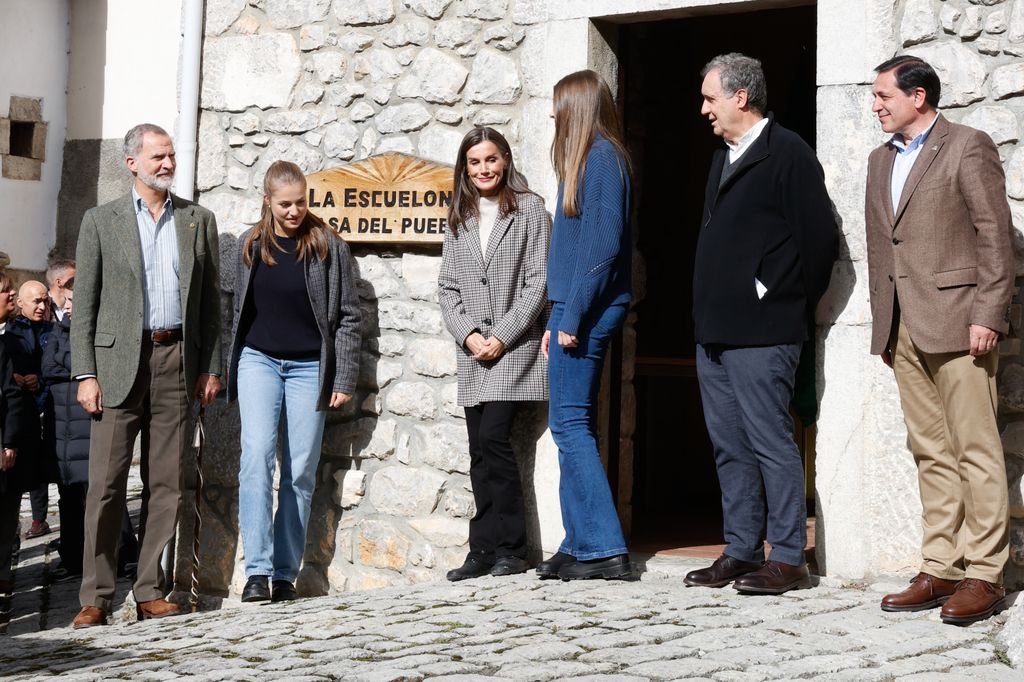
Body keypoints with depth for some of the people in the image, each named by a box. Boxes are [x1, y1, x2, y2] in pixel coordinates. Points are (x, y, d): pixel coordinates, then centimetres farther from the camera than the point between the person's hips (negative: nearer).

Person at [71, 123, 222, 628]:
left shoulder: (199, 220, 12)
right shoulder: (101, 221, 6)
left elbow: (210, 299, 12)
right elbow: (84, 304, 3)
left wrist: (211, 367, 5)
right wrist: (85, 374, -6)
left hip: (176, 361, 2)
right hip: (119, 362, -2)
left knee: (165, 483, 3)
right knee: (106, 483, -4)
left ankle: (149, 591, 10)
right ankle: (95, 597, 1)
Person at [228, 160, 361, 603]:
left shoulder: (328, 246, -1)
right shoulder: (250, 246, 7)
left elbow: (348, 315, 0)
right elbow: (238, 310, 15)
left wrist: (344, 379, -5)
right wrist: (230, 372, 13)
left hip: (309, 367, -1)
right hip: (258, 360, 1)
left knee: (300, 471, 0)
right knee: (257, 456, -15)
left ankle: (285, 574, 7)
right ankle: (257, 570, -17)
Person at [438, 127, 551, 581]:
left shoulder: (529, 210, 0)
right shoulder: (459, 219, 15)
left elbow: (538, 283, -6)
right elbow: (447, 288, 12)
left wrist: (502, 337, -12)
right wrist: (468, 335, -4)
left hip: (515, 345, -5)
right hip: (472, 352, 5)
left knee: (492, 438, -15)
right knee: (481, 451, 4)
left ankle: (509, 550, -7)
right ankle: (486, 553, 8)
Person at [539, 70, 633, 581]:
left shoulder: (601, 157, -11)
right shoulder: (593, 157, 17)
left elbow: (603, 243, -19)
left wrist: (573, 317, -19)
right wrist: (559, 319, 17)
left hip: (586, 308, -10)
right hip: (576, 310, 10)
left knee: (570, 424, -8)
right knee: (575, 426, 10)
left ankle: (604, 549, -6)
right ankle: (580, 545, 15)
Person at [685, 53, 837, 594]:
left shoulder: (788, 153, -8)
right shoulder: (723, 158, 20)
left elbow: (818, 237, -15)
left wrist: (784, 301, -8)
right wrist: (707, 313, 15)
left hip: (762, 332, -9)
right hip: (715, 330, 9)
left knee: (770, 443, -5)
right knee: (729, 447, 11)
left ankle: (788, 559, 2)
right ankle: (740, 553, 19)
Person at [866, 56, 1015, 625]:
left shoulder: (969, 147, -1)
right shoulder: (882, 159, 20)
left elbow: (996, 236, -7)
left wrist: (987, 315, -13)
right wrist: (883, 321, 15)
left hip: (956, 320, -7)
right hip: (903, 327, 7)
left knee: (975, 449, -4)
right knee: (930, 452, 8)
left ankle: (984, 575, 0)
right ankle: (940, 569, 11)